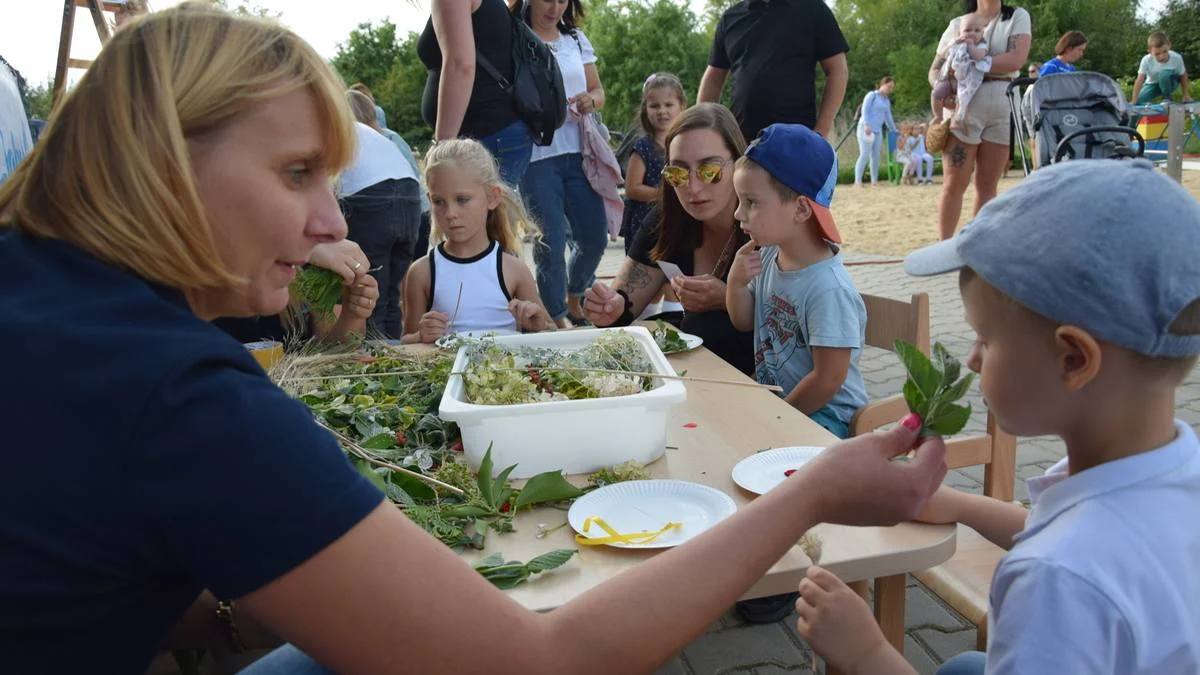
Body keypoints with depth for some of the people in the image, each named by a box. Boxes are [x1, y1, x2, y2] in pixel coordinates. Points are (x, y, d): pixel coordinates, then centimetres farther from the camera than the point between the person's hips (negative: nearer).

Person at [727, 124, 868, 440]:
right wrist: (736, 282, -8)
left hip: (822, 413, -8)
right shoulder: (768, 255, -2)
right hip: (770, 399, 8)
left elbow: (828, 378, -22)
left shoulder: (829, 288, -26)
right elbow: (744, 322, 12)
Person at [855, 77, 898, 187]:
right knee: (864, 155, -13)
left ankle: (874, 180, 8)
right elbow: (865, 110, -9)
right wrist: (866, 125, -21)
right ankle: (858, 181, -14)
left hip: (878, 130, 7)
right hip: (866, 128, -7)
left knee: (876, 156, 3)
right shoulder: (872, 95, 0)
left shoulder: (887, 100, 19)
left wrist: (894, 130, 29)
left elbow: (888, 117, 26)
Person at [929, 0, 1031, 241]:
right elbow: (935, 69, 9)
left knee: (987, 186, 3)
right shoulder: (957, 24, 11)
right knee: (954, 185, -5)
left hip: (1003, 109, 1)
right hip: (964, 107, 0)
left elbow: (1016, 58, -8)